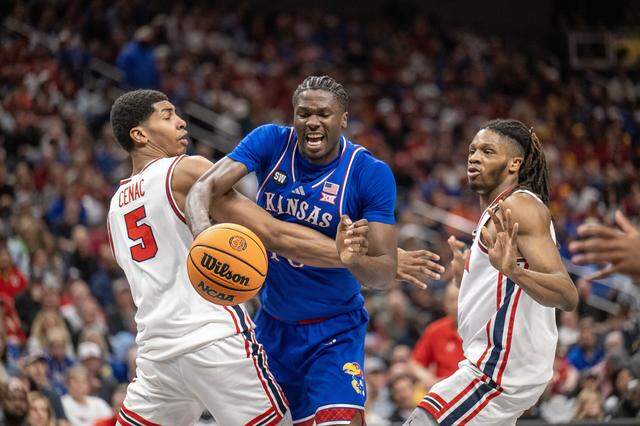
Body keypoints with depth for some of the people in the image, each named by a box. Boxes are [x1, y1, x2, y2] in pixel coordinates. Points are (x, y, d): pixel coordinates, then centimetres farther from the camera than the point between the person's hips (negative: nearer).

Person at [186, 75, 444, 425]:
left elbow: (385, 272, -20)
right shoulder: (271, 143, -10)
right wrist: (203, 231, -45)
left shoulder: (371, 173, -17)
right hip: (272, 323, 4)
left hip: (334, 330, -4)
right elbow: (205, 187, -22)